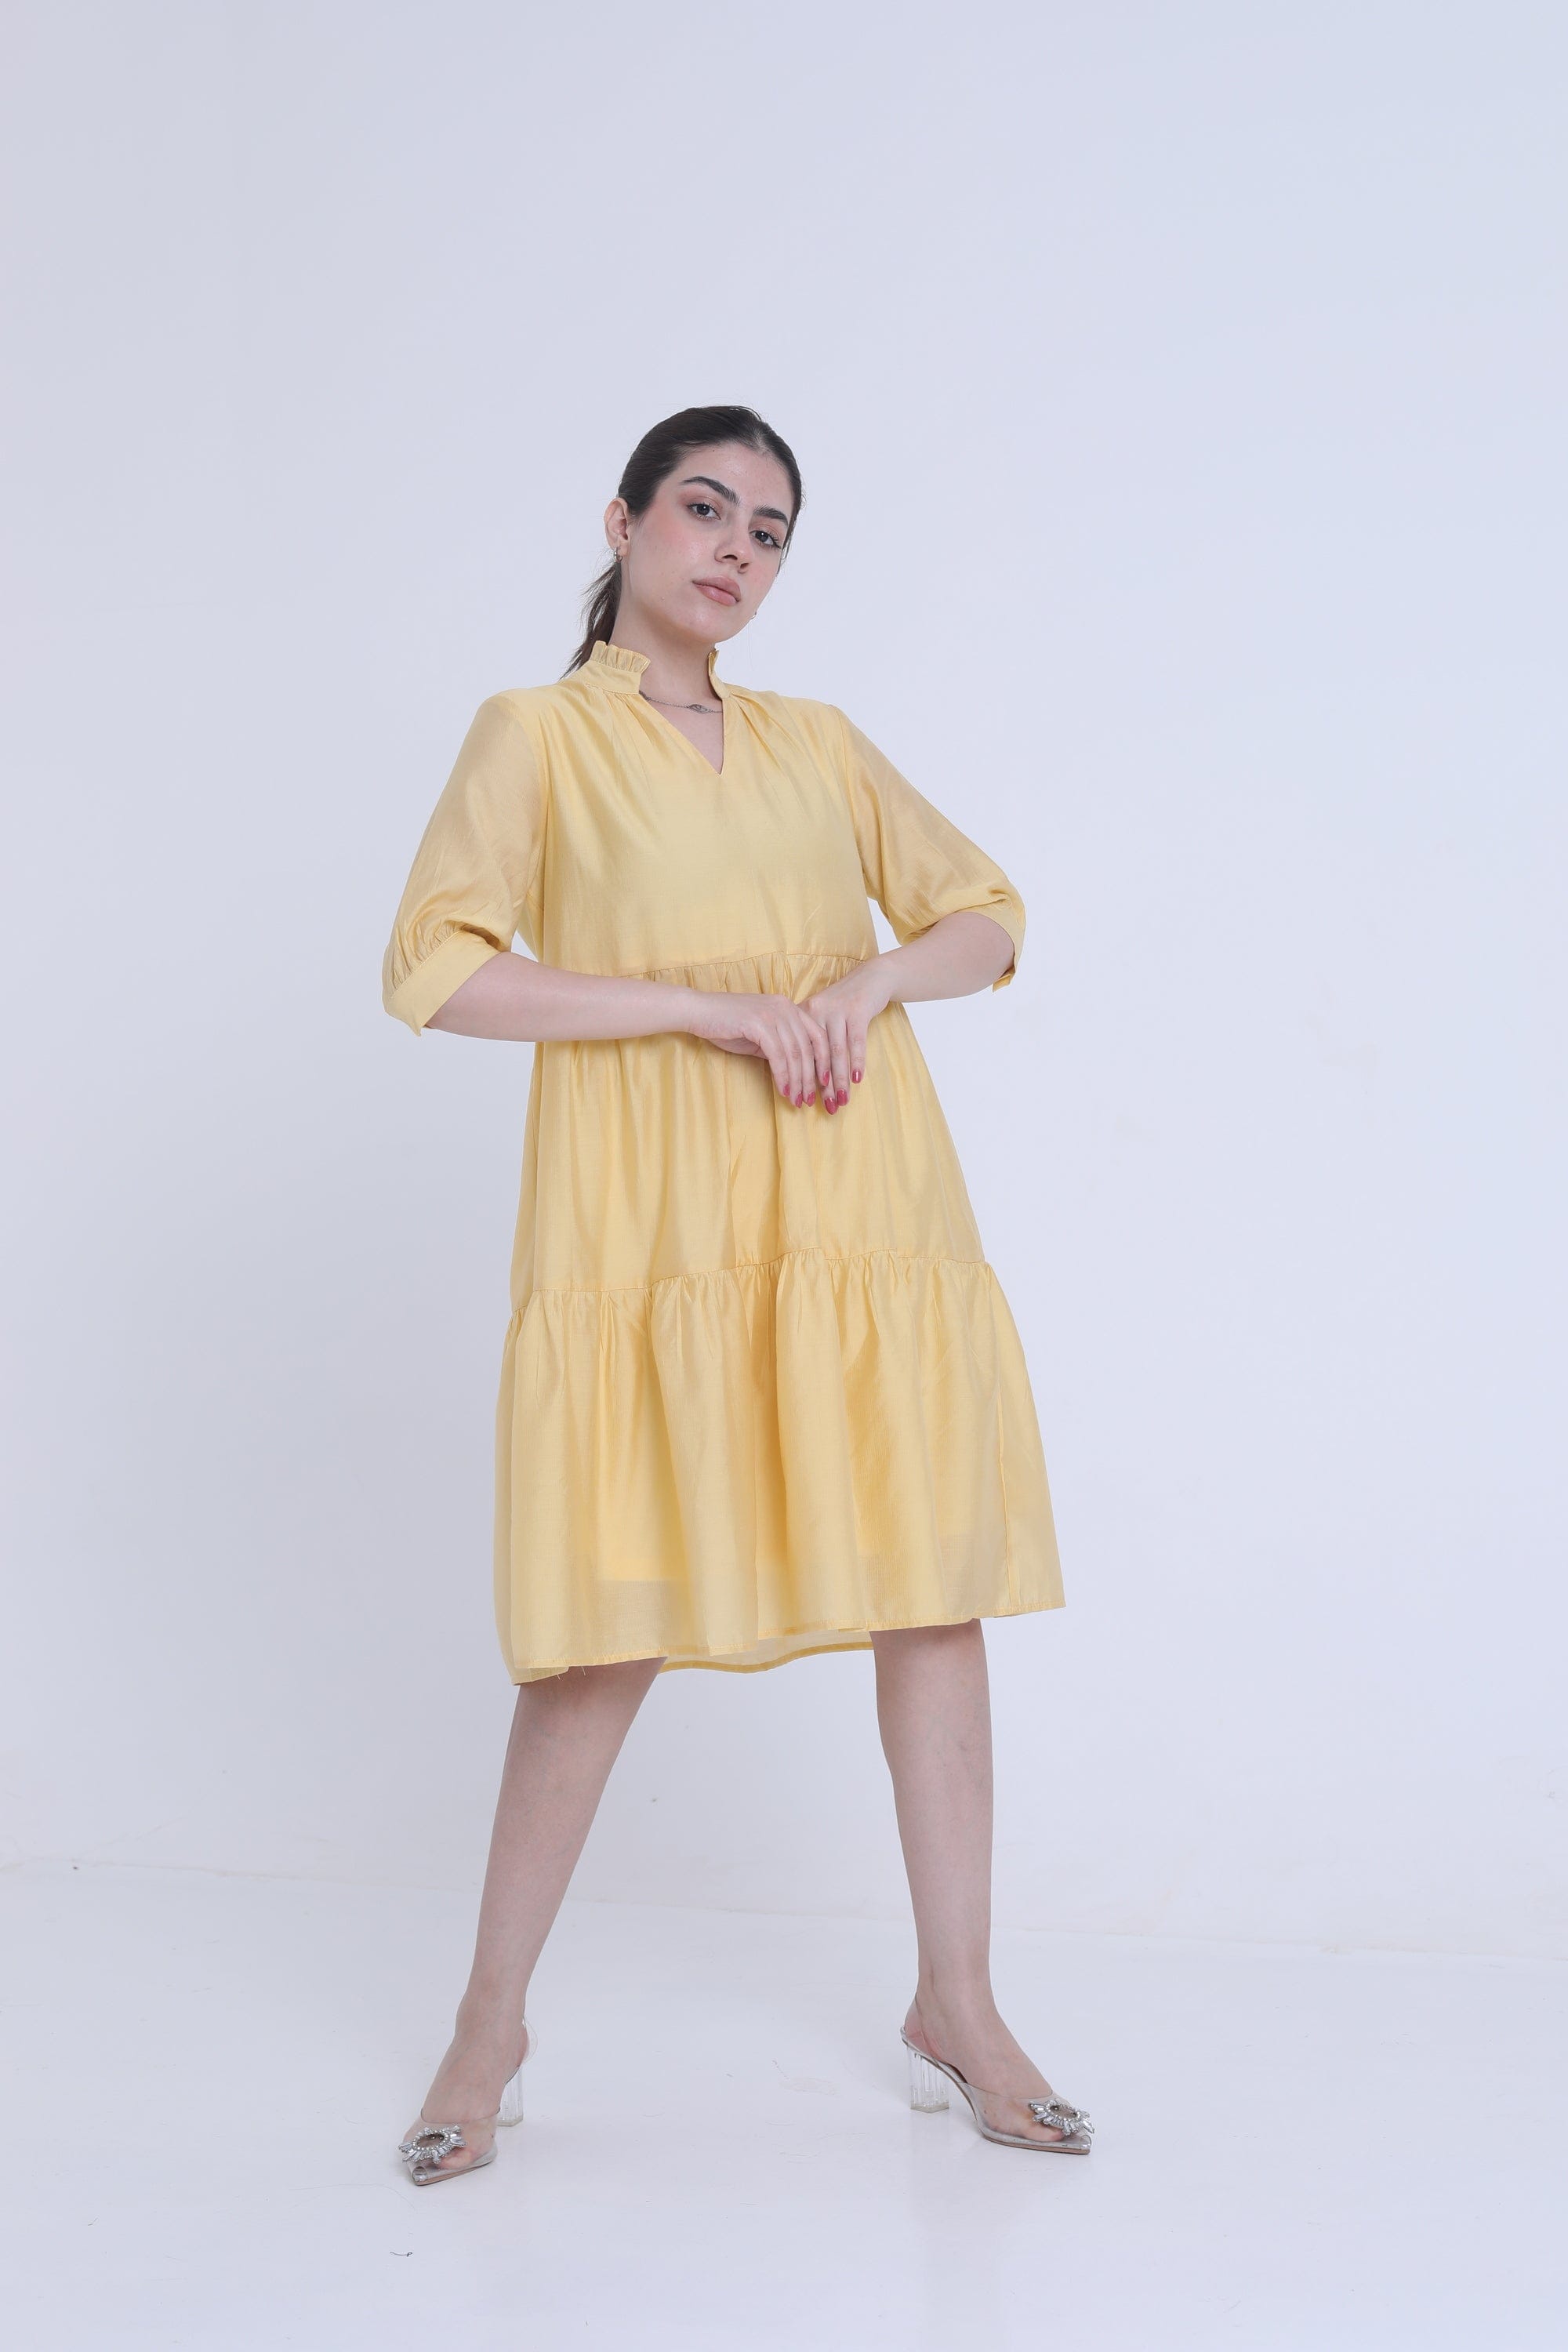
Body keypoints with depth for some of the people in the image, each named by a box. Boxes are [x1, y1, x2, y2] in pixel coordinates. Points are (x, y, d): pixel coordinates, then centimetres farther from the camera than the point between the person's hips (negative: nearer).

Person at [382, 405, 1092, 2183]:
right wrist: (708, 1004, -14)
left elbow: (987, 917, 18)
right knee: (615, 1622, -2)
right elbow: (433, 971, -8)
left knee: (935, 1586, 3)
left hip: (865, 1208, 4)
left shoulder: (820, 743, 16)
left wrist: (873, 977, -4)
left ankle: (956, 2006, 17)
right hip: (657, 1221, -4)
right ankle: (493, 2017, 16)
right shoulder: (535, 732, 4)